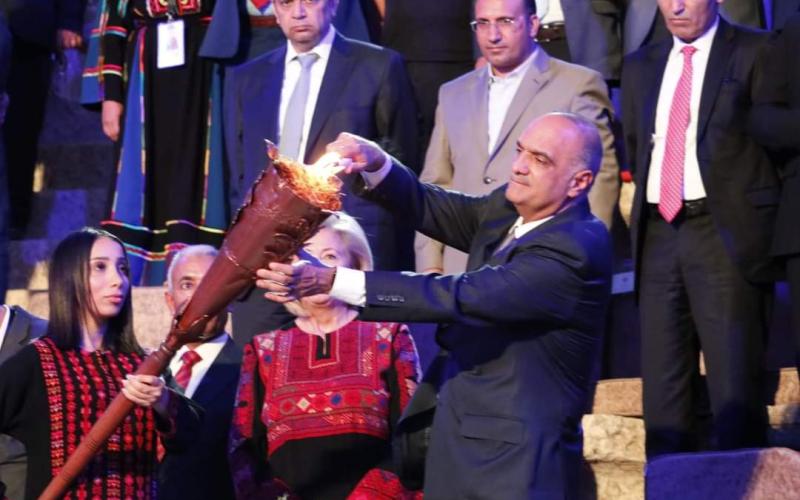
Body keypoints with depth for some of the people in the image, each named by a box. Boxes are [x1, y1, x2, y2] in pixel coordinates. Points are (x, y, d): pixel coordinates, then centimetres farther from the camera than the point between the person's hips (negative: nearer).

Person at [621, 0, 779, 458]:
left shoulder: (755, 53, 1)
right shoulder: (641, 67, 18)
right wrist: (642, 224, 14)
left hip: (726, 235, -6)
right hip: (658, 236, 6)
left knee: (735, 392, -10)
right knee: (663, 389, 5)